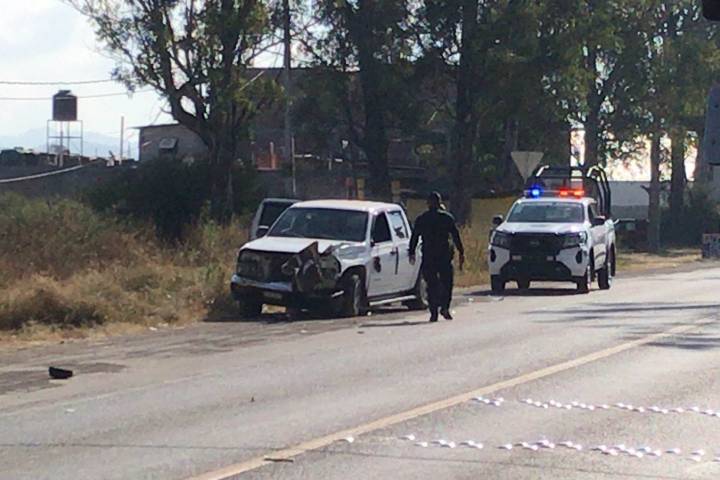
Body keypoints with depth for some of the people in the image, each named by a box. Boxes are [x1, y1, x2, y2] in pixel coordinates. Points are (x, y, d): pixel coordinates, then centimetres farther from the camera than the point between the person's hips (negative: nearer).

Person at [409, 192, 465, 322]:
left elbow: (414, 237, 8)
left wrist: (412, 253, 14)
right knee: (446, 282, 7)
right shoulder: (447, 217, 2)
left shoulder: (421, 219, 7)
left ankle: (434, 312, -1)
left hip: (428, 257, 1)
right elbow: (456, 236, 1)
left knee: (431, 284, 4)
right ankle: (444, 307, -10)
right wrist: (461, 253, 5)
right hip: (444, 255, -1)